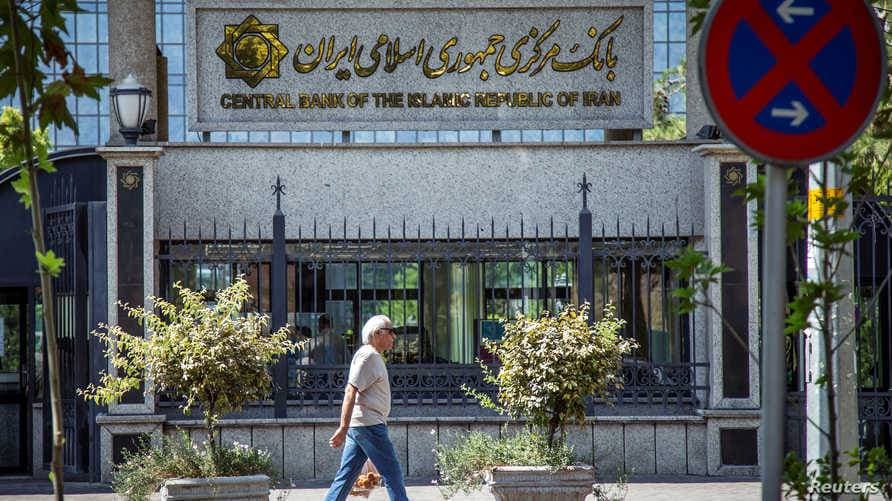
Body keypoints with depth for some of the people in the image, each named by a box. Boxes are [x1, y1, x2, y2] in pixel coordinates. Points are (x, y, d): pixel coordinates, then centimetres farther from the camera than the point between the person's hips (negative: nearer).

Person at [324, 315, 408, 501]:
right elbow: (351, 392, -19)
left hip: (357, 427, 10)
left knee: (346, 476, 8)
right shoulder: (368, 355, -11)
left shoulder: (373, 356, 20)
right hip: (369, 424, -10)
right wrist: (343, 428, -25)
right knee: (392, 473, -5)